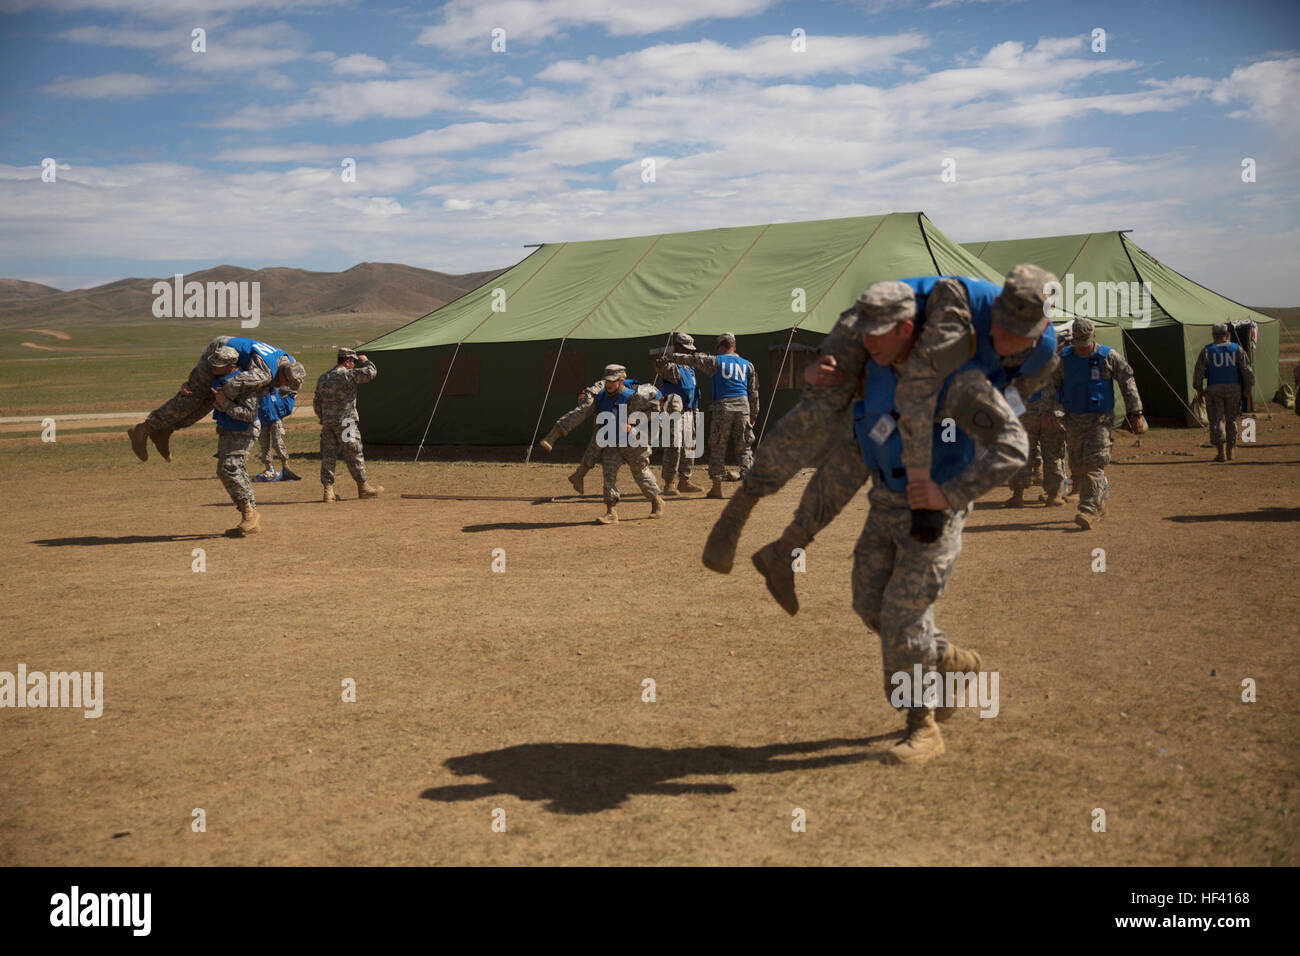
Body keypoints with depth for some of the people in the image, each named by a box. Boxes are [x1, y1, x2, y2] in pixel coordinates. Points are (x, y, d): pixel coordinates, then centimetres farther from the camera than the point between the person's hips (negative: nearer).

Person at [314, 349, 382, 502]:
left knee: (328, 456, 5)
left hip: (327, 423, 7)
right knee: (354, 455, 4)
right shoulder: (348, 375, -9)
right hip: (345, 422, -6)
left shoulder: (322, 379, 16)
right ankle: (363, 487, 13)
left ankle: (327, 489, -1)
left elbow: (316, 404, 19)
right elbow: (371, 372, -11)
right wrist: (365, 361, 9)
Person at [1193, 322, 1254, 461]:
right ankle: (1230, 452, 20)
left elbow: (1198, 372, -5)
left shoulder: (1207, 351, -2)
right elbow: (1247, 371, 2)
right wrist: (1248, 388, 11)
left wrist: (1199, 390, 4)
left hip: (1214, 389, -2)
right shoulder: (1238, 349, 4)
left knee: (1217, 420, 0)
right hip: (1233, 388, 2)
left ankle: (1221, 453, -8)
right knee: (1231, 420, 15)